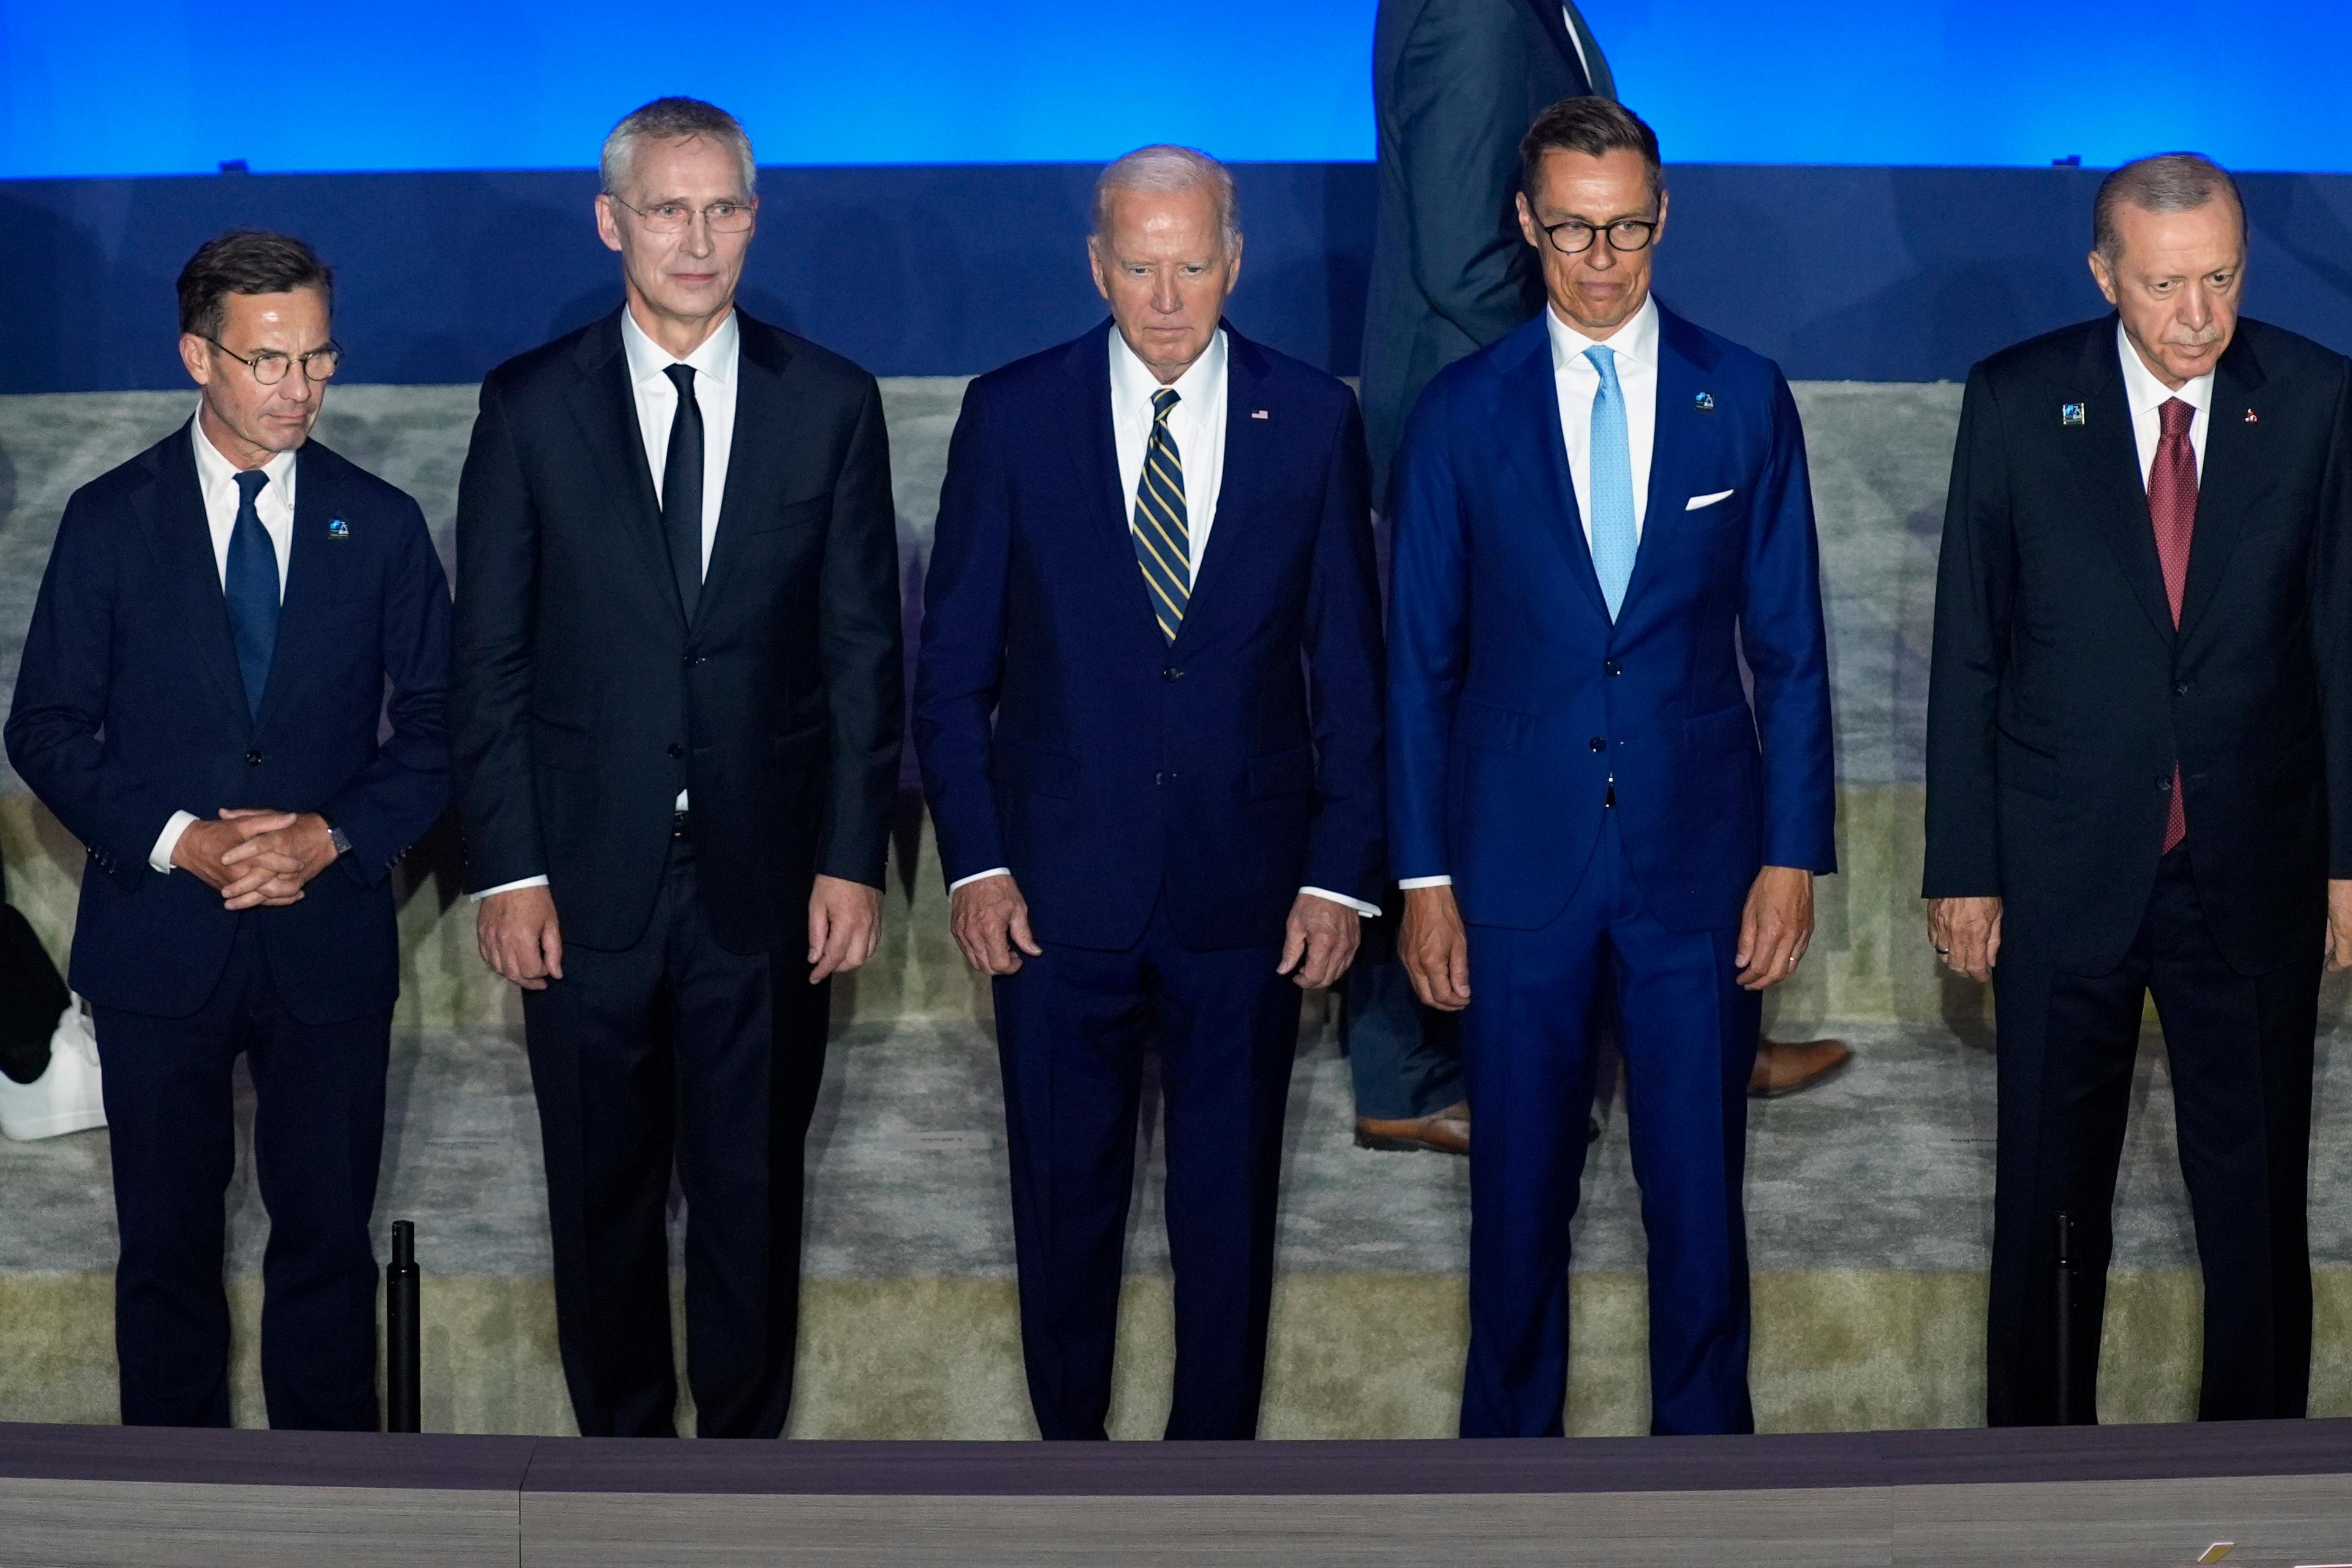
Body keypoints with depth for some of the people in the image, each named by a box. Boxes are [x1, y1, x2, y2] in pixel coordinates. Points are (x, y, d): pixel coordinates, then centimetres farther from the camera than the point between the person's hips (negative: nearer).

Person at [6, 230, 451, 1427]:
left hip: (329, 937, 1)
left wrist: (331, 835, -13)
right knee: (168, 1243, 10)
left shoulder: (380, 524, 3)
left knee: (328, 1238, 8)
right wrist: (178, 841, -15)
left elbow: (436, 727, 3)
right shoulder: (110, 521, 0)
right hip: (159, 939, 0)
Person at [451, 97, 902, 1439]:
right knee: (605, 1199, 11)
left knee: (754, 1192, 9)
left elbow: (865, 647, 3)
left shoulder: (831, 404, 2)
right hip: (588, 877, 0)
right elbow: (491, 658, 1)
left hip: (767, 875, 0)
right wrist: (507, 870, -5)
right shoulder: (531, 406, 1)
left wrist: (855, 859, -2)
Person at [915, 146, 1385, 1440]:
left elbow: (1349, 665, 3)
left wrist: (1341, 871, -2)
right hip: (1059, 886, 0)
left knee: (1229, 1201, 10)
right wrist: (973, 862, -5)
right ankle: (1071, 1445, 27)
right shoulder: (1012, 415, -2)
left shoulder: (1312, 421, 0)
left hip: (1246, 890, 1)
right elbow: (952, 665, 1)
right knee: (1065, 1195, 10)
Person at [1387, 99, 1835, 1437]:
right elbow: (1422, 662, 3)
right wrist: (1424, 879, 0)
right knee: (1519, 1201, 8)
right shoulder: (1463, 413, 1)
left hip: (1698, 865, 0)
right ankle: (1510, 1443, 24)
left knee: (1700, 1200, 4)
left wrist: (1793, 856, -2)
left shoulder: (1745, 399, 3)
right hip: (1520, 865, 0)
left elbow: (1790, 650, 4)